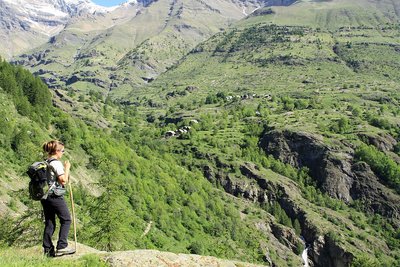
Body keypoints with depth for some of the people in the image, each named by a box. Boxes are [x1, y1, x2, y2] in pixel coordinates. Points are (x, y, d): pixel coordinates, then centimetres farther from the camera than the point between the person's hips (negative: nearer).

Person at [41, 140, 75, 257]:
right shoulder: (56, 163, -14)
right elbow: (63, 180, -18)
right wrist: (67, 168, -7)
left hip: (44, 196, 8)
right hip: (55, 196, -8)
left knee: (49, 223, 12)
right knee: (66, 220, 4)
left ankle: (48, 249, 15)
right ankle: (61, 247, 1)